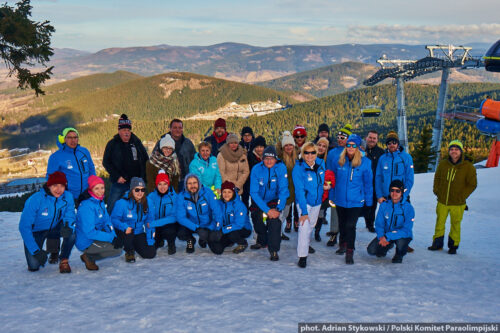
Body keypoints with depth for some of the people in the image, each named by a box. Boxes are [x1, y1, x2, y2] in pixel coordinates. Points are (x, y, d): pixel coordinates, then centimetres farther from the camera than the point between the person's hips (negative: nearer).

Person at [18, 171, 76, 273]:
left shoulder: (68, 197, -18)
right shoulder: (35, 200, -29)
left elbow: (69, 216, -12)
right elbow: (24, 226, -27)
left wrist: (68, 226, -39)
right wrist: (36, 250, -32)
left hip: (55, 228, 3)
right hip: (36, 231, -3)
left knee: (71, 232, -30)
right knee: (34, 266, -18)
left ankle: (64, 261, -6)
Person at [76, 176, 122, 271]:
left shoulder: (100, 201, 5)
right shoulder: (87, 206, -24)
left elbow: (107, 221, 5)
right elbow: (89, 232, -26)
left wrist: (114, 236, -12)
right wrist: (111, 238, -25)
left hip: (95, 236, 9)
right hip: (86, 243, -9)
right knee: (118, 249, -20)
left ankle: (89, 256, 9)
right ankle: (89, 257, -3)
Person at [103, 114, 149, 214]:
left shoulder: (137, 142, 7)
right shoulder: (112, 144, 0)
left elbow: (145, 160, 14)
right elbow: (106, 162, -1)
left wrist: (142, 177, 3)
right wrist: (117, 177, -11)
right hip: (119, 183, -2)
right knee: (112, 207, -2)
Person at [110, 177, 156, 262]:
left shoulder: (147, 203, -5)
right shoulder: (122, 203, -19)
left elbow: (149, 221, -2)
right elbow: (114, 219, -19)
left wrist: (150, 240, -9)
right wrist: (125, 227, -39)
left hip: (139, 233, 4)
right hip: (124, 232, -4)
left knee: (151, 254, -8)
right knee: (128, 232, -39)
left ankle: (135, 246, 26)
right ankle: (129, 251, -5)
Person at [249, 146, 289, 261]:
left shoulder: (281, 168, -19)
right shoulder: (256, 169, -20)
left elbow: (283, 190, -18)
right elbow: (254, 192, -22)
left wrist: (279, 208, -30)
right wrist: (267, 210, -30)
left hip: (274, 200, -2)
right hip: (258, 201, 2)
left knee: (274, 219, -24)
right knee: (257, 220, 10)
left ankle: (274, 250, -16)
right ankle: (262, 242, 42)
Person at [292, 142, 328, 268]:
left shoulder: (321, 163, -10)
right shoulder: (298, 168, -25)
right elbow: (300, 191, -27)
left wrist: (325, 185, -2)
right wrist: (304, 211, -30)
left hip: (317, 201, 6)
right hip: (304, 201, -6)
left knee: (312, 224, 23)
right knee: (304, 226, -18)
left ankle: (306, 243, 51)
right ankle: (302, 256, -12)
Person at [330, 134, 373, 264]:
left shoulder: (365, 162, -6)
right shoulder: (339, 161, 0)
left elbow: (368, 183, 1)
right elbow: (333, 178, 13)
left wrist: (368, 202, 1)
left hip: (356, 201, -3)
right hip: (340, 200, 3)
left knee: (350, 225, -12)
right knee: (342, 224, 18)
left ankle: (349, 252, -1)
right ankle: (343, 244, 40)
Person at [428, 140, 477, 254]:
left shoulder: (468, 167, -7)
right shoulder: (443, 164, 1)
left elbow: (472, 184, -3)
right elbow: (437, 178, 16)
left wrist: (462, 196, -8)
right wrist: (436, 190, 5)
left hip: (457, 203, -2)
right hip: (442, 201, 3)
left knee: (455, 225, 8)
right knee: (439, 223, 11)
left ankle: (453, 246, 24)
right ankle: (437, 243, 28)